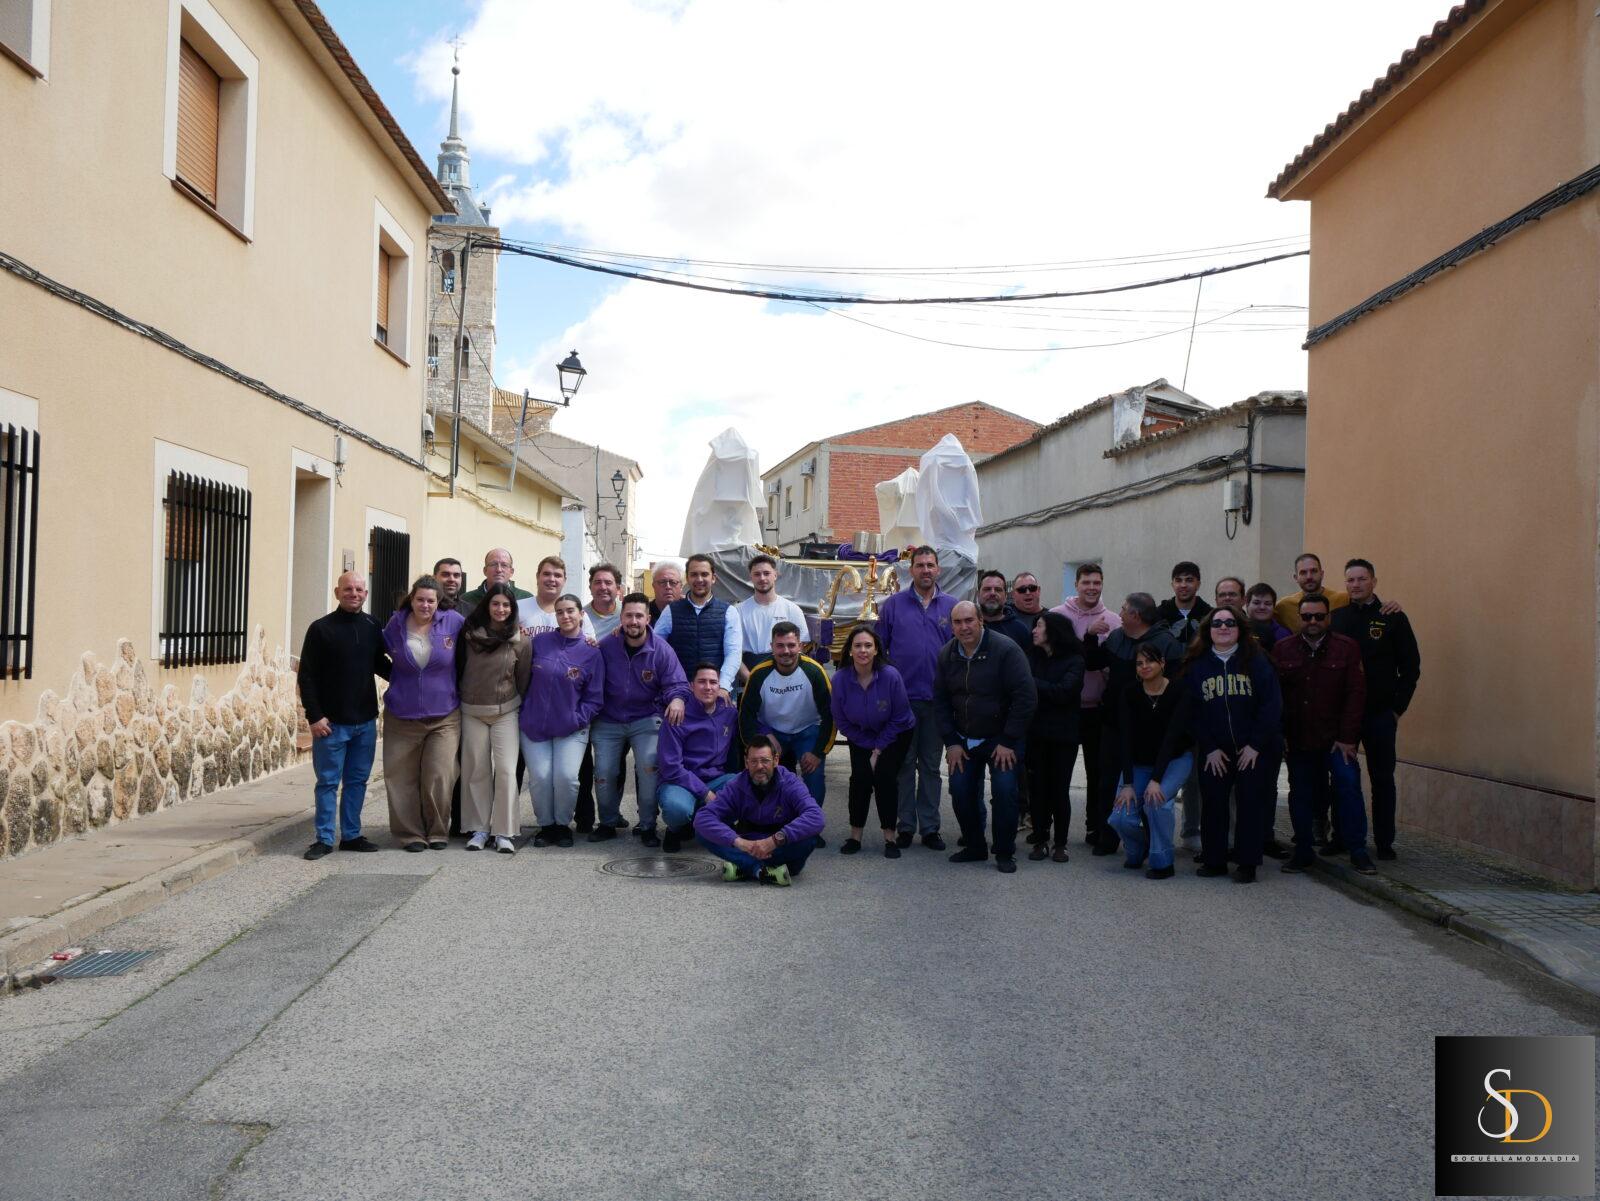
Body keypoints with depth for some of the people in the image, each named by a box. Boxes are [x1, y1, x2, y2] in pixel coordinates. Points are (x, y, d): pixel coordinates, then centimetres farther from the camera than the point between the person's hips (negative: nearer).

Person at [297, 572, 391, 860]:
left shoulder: (372, 627, 6)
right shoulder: (321, 629, -5)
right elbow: (306, 676, -6)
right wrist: (314, 716, -11)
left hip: (365, 721, 4)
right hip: (331, 723, -4)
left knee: (357, 780, 10)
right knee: (328, 782, 2)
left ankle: (351, 835, 20)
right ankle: (324, 838, 11)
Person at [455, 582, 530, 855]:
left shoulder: (520, 640, -5)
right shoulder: (470, 633, -1)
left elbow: (524, 679, 2)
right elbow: (458, 668, 7)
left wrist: (523, 710, 6)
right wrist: (460, 695, 7)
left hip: (506, 712, -2)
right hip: (472, 711, 2)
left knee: (506, 770, -6)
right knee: (476, 771, 6)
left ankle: (504, 832, 1)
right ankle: (478, 828, 16)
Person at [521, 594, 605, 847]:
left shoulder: (591, 652, -2)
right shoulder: (540, 641, 2)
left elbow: (594, 698, 0)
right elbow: (524, 678, 10)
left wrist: (577, 719, -10)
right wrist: (525, 711, 4)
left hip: (571, 729, -1)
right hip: (534, 726, 1)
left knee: (567, 776, -14)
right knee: (540, 777, -8)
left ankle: (563, 824, 10)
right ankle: (546, 825, 15)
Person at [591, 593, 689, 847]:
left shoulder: (661, 650, -9)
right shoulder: (606, 647, -5)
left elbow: (676, 683, -10)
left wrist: (677, 699, -32)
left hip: (646, 720, -2)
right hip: (608, 721, 2)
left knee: (649, 765, -22)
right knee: (604, 772, -2)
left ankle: (648, 826, -5)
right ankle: (608, 823, 23)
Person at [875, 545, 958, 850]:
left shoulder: (952, 606, 6)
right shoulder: (893, 604, 3)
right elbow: (879, 648, 5)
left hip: (938, 699, 1)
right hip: (902, 698, -1)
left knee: (931, 765, 8)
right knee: (904, 764, 5)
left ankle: (930, 827, 15)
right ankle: (905, 826, 13)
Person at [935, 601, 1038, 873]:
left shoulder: (1005, 650, -17)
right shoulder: (946, 655, 0)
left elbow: (1026, 697, -18)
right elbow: (940, 701, 8)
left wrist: (1008, 742, -17)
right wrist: (951, 742, 0)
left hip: (1001, 739, -5)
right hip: (964, 739, 5)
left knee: (1005, 790, -15)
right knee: (960, 791, -1)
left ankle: (1005, 852, 2)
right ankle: (974, 847, 18)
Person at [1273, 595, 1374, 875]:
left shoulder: (1346, 648, 0)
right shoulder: (1282, 650, 4)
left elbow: (1356, 693, -3)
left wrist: (1347, 737, -9)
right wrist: (1279, 735, -1)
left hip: (1336, 738, -2)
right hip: (1297, 739, 2)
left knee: (1348, 786, -11)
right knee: (1301, 794, 6)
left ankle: (1357, 850, 0)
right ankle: (1302, 851, 16)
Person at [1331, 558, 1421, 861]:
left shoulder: (1393, 618, 0)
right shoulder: (1335, 618, 5)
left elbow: (1411, 666, 2)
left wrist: (1398, 708, -4)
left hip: (1380, 714, -1)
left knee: (1382, 779, 4)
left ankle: (1384, 841, 12)